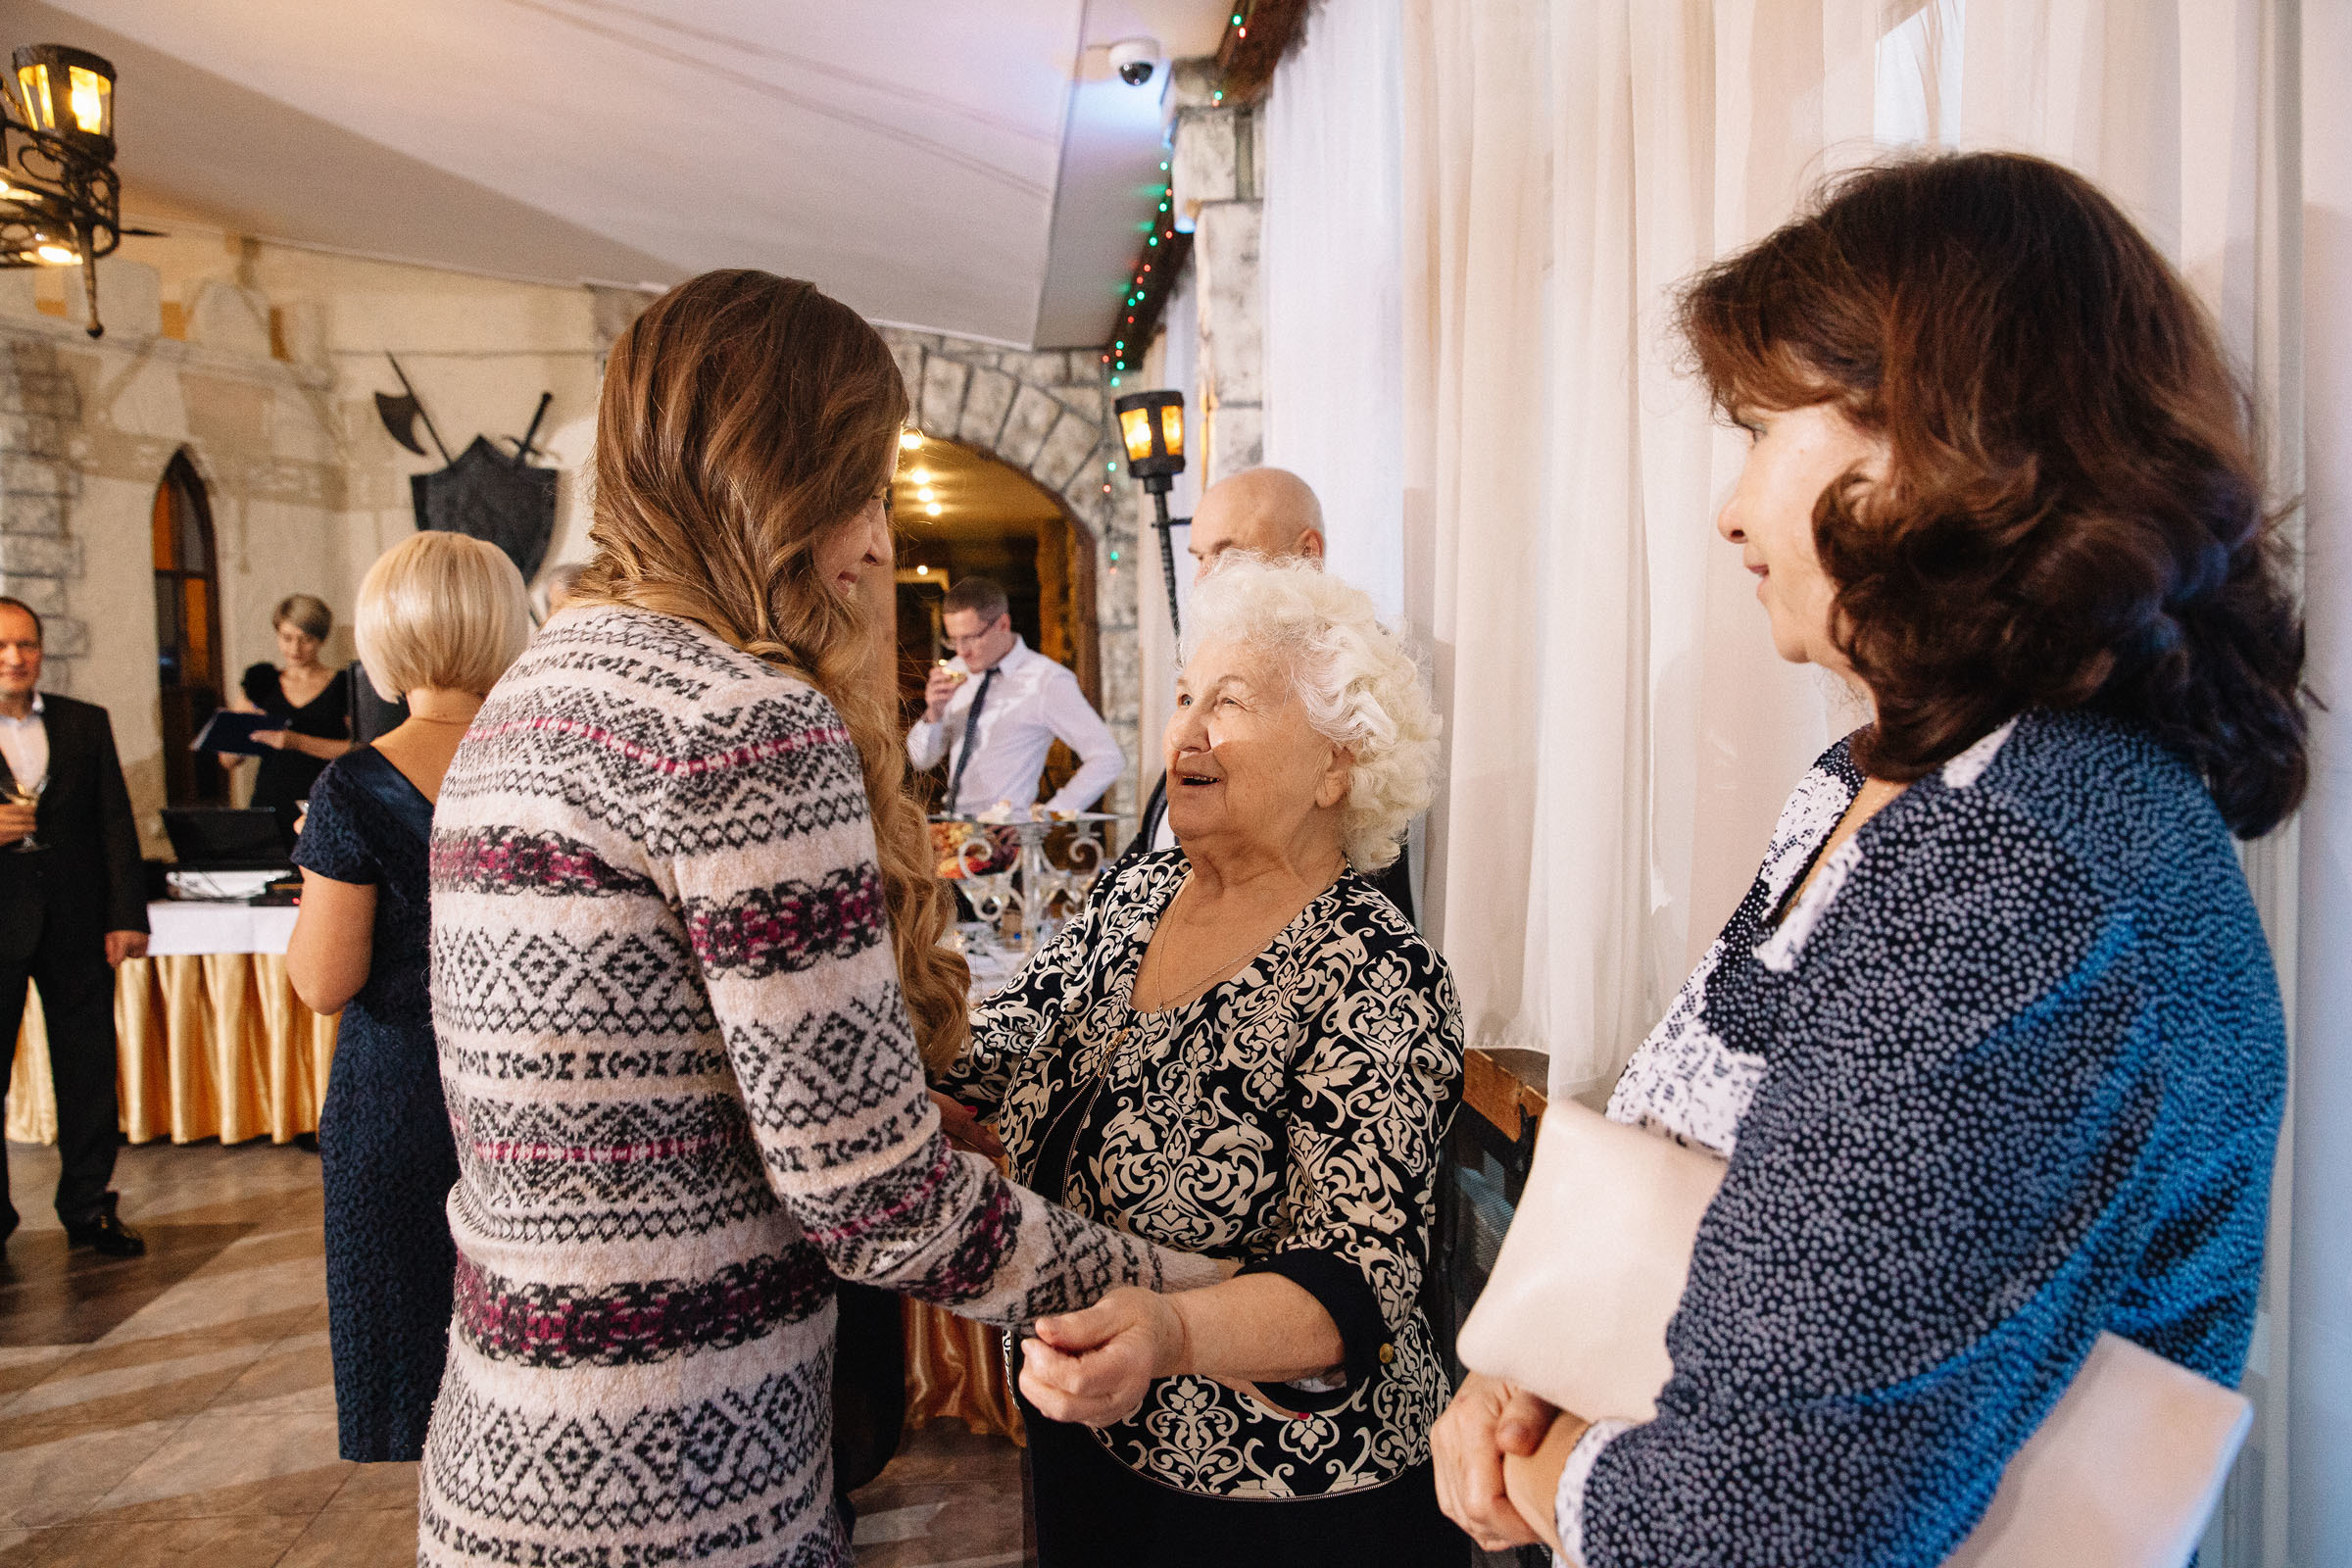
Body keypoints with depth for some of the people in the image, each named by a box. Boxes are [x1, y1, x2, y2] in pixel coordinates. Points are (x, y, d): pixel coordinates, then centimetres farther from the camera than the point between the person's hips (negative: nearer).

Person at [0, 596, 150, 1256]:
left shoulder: (87, 724, 9)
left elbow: (115, 822, 6)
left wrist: (126, 916, -1)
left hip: (76, 924, 2)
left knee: (89, 1072, 7)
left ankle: (91, 1208, 17)